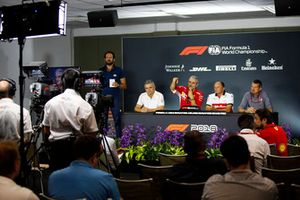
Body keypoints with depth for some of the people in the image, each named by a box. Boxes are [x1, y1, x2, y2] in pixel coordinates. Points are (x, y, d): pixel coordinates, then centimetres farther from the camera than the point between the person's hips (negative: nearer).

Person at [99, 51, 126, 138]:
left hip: (115, 97, -1)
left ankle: (119, 137, -7)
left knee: (117, 118, -8)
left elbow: (124, 85, 8)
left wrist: (118, 85, -12)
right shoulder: (100, 71, 13)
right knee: (103, 119, -2)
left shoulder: (119, 70, 9)